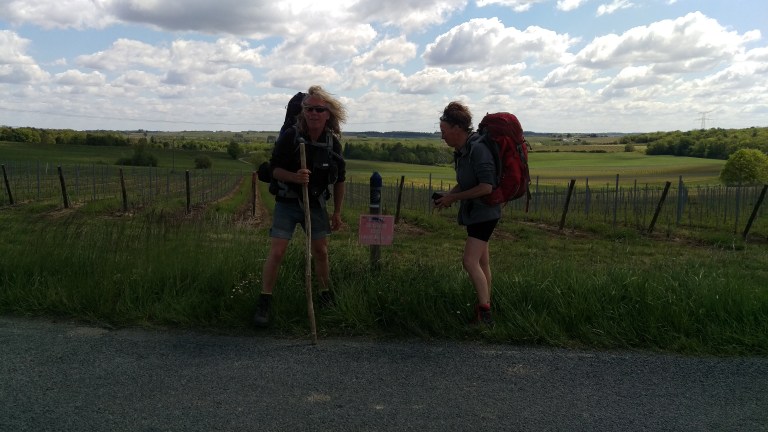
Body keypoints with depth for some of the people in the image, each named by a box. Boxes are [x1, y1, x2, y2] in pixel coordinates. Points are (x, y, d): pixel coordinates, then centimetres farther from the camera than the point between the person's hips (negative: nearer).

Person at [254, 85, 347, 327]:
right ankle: (264, 303, 4)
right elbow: (274, 169, -10)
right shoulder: (290, 137, -14)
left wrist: (337, 212, 7)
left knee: (320, 251, 9)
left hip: (316, 205, 3)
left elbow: (339, 180, 5)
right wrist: (294, 177, -31)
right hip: (287, 203, -3)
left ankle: (326, 295, 30)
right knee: (276, 252, -8)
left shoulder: (333, 143, -5)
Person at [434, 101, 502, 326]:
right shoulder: (461, 151, 9)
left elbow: (486, 187, -25)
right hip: (473, 212, 10)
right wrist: (448, 195, 2)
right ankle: (484, 310, 21)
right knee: (482, 262, 13)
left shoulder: (478, 149, -20)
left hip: (485, 212, -10)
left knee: (470, 261, -16)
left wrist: (454, 198, -17)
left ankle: (485, 311, -9)